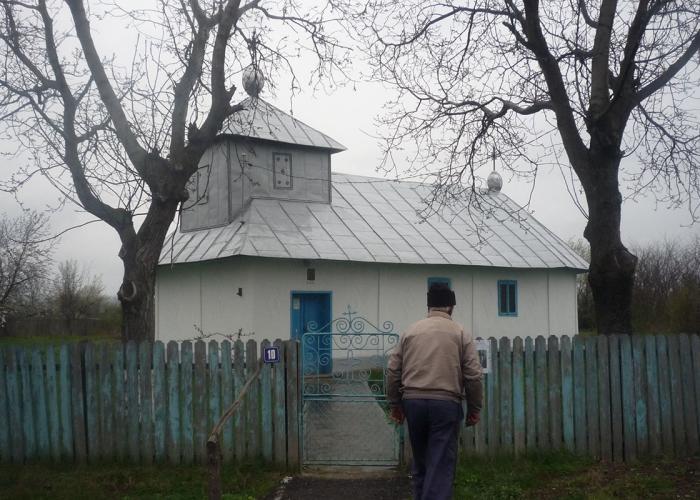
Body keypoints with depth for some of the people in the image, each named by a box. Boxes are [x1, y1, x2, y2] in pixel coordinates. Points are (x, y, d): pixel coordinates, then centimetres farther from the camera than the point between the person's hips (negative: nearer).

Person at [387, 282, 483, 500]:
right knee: (441, 464, -3)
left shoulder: (410, 331, 12)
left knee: (420, 462, 16)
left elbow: (393, 371, 9)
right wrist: (474, 409, 7)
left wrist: (395, 404, 16)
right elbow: (473, 376, -1)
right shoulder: (460, 333, 4)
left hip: (413, 402, 3)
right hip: (446, 404, -3)